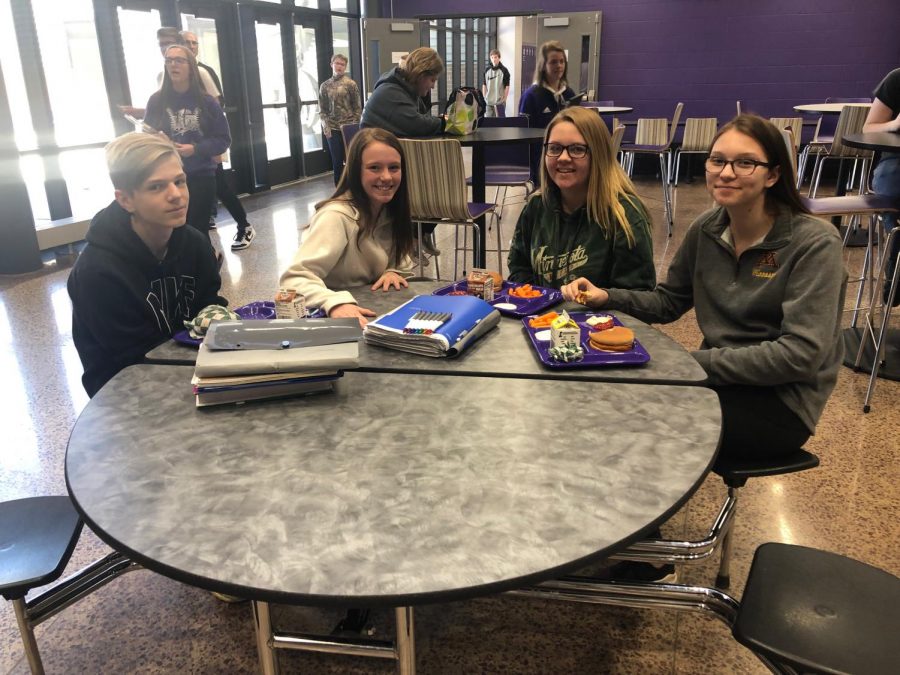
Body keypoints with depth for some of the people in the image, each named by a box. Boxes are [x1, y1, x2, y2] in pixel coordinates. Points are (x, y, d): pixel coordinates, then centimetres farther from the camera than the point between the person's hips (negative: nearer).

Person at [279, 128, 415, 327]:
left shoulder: (390, 210, 2)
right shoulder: (337, 217, -20)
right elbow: (295, 278, -28)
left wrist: (394, 272, -9)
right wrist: (335, 303, -44)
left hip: (370, 314, 5)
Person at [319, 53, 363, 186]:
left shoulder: (350, 83, 0)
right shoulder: (325, 86, 7)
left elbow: (358, 107, -1)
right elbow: (322, 110, 8)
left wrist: (354, 125, -9)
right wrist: (326, 127, -4)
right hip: (333, 129, 2)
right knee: (337, 160, 4)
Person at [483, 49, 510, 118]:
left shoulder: (504, 70, -4)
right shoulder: (487, 70, 6)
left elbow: (507, 87, -4)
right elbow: (484, 85, 12)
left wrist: (504, 99, -9)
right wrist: (484, 98, 6)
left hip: (500, 102, -3)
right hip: (488, 102, 4)